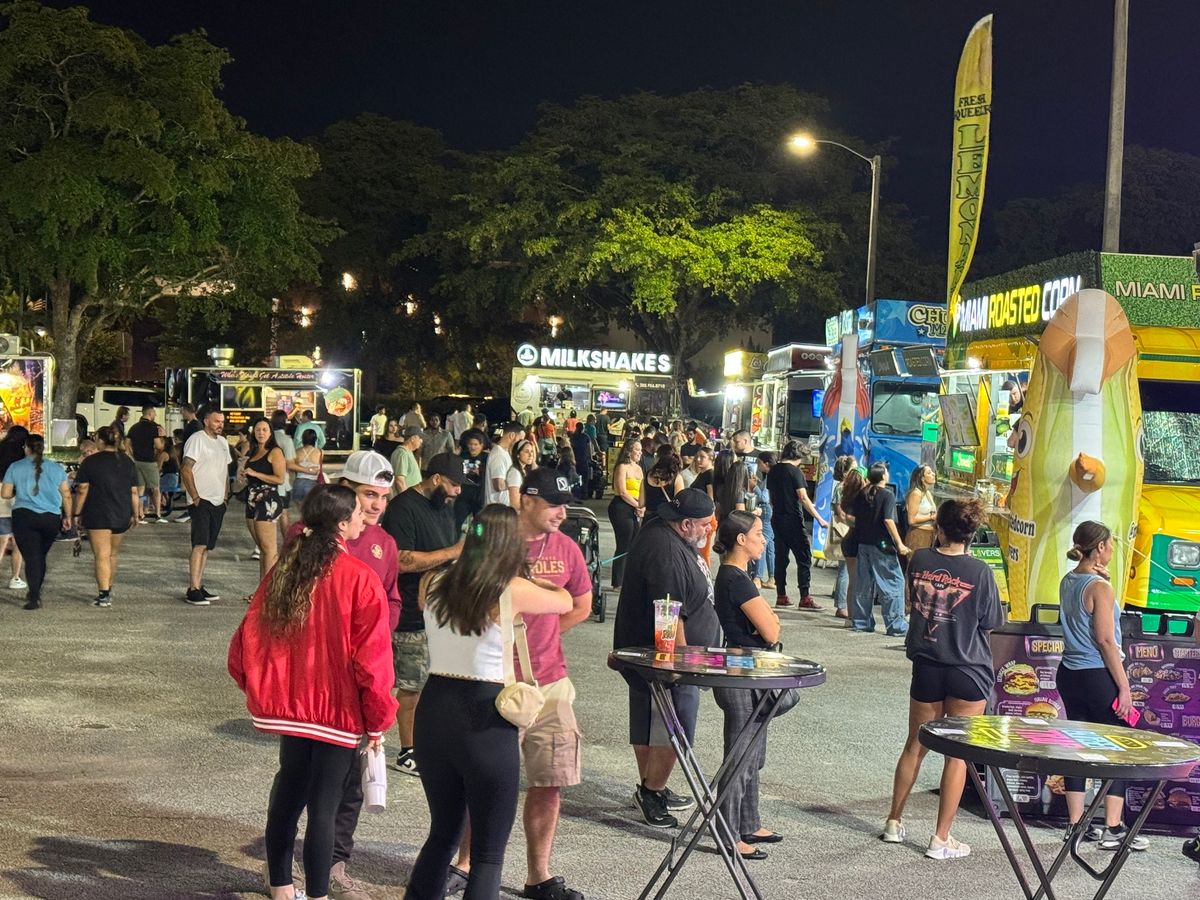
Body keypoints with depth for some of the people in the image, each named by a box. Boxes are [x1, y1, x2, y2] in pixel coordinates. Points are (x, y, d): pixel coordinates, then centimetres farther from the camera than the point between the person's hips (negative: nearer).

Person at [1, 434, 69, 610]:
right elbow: (66, 495, 6)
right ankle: (35, 593, 29)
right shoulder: (56, 468, 6)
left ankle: (34, 597, -14)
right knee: (41, 556, 18)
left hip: (23, 516, -2)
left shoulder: (15, 467, 1)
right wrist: (68, 516, 15)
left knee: (31, 557, -3)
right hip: (51, 518, 2)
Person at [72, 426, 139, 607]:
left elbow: (82, 490, -7)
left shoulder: (91, 462, -6)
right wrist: (135, 514, 14)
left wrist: (77, 513, 1)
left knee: (102, 556, -6)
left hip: (98, 516, -4)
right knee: (112, 555, 18)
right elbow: (134, 492, 7)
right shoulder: (127, 462, 6)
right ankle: (108, 591, 26)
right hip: (121, 517, 4)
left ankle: (104, 596, -12)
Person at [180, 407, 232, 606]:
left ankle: (199, 586, 14)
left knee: (206, 547, 10)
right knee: (200, 545, -14)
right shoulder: (197, 439, -8)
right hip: (201, 501, -8)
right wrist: (195, 497, -17)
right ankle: (193, 590, -16)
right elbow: (186, 469, -14)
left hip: (218, 502, 8)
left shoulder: (222, 442, 17)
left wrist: (225, 496, 14)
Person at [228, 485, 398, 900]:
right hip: (338, 711, -5)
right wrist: (377, 721, -5)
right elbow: (371, 657, -14)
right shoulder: (359, 578, -15)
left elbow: (249, 637, 3)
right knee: (323, 808, 1)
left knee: (287, 797, 18)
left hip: (288, 705, 5)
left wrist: (259, 691, 17)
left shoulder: (283, 571, 0)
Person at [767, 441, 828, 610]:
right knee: (804, 558, -3)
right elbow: (803, 498, -17)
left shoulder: (773, 471, 8)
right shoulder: (795, 471, -12)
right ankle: (805, 597, -8)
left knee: (781, 557, 10)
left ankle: (781, 596, 11)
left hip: (777, 519, 7)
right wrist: (819, 519, -16)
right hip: (794, 520, -7)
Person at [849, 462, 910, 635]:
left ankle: (860, 622, 16)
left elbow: (854, 516, 11)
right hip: (881, 544, -7)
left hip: (863, 543, 7)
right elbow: (888, 520, -19)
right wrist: (899, 544, -17)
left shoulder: (861, 494, 7)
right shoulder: (887, 495, -11)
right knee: (893, 583, -2)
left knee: (864, 584, 13)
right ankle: (896, 625, -5)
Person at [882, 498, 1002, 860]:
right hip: (968, 670, -3)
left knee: (915, 746, 19)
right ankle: (941, 839, 8)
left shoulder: (919, 561, -6)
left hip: (927, 667, 3)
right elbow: (989, 625, -6)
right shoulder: (979, 571, -14)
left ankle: (894, 822, 30)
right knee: (957, 754, 6)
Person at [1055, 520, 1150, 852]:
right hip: (1099, 676, -8)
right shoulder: (1100, 588, -16)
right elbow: (1106, 640, -18)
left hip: (1070, 673, 8)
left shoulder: (1067, 582, 8)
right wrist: (1124, 687, -15)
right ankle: (1113, 830, 3)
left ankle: (1076, 826, 16)